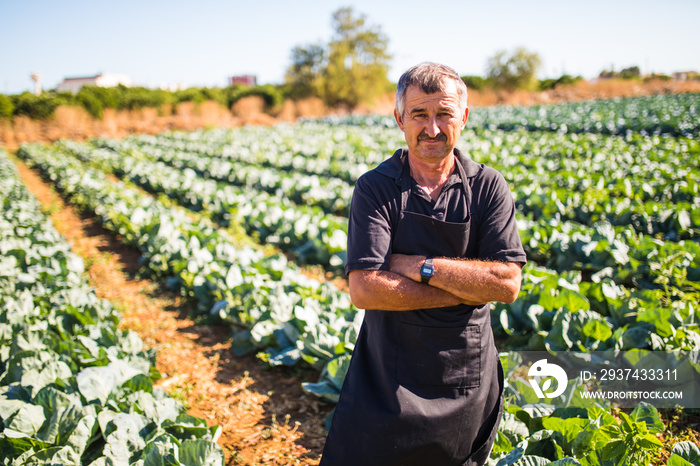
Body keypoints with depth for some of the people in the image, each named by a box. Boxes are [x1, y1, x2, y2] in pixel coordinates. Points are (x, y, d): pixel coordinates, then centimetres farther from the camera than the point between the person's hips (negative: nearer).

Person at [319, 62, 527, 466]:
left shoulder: (489, 188, -4)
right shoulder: (375, 188, -9)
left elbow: (508, 284, -13)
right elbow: (364, 289, -19)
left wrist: (420, 266, -19)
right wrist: (469, 289, -16)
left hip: (469, 379, 2)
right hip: (388, 378, -1)